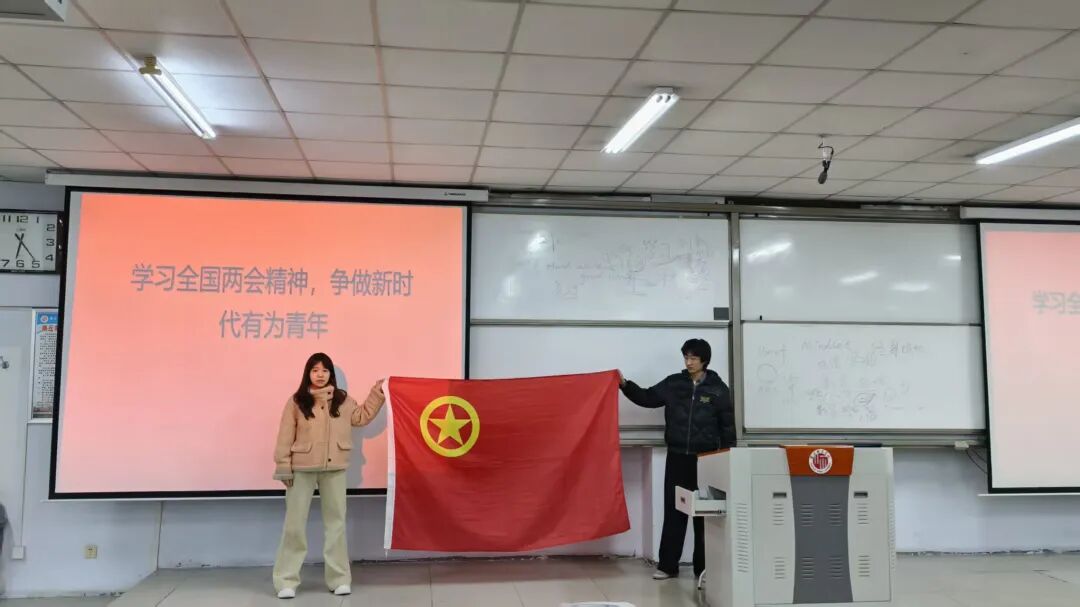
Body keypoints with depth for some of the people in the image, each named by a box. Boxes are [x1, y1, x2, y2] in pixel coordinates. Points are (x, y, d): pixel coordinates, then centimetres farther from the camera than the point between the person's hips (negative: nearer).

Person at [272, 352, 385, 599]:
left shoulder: (342, 400, 6)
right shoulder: (296, 402, -2)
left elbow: (362, 417, 13)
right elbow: (286, 436, -2)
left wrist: (376, 393, 6)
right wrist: (284, 467, -4)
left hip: (334, 468, 3)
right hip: (302, 469, -2)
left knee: (336, 521, 9)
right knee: (295, 523, 2)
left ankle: (339, 578, 19)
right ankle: (286, 580, 9)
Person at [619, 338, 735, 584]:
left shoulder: (718, 388, -2)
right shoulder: (673, 383, 3)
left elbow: (727, 426, 1)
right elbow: (648, 398, 5)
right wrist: (625, 385, -10)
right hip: (677, 457, 2)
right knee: (673, 511, 5)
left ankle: (703, 568, 14)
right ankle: (667, 565, 12)